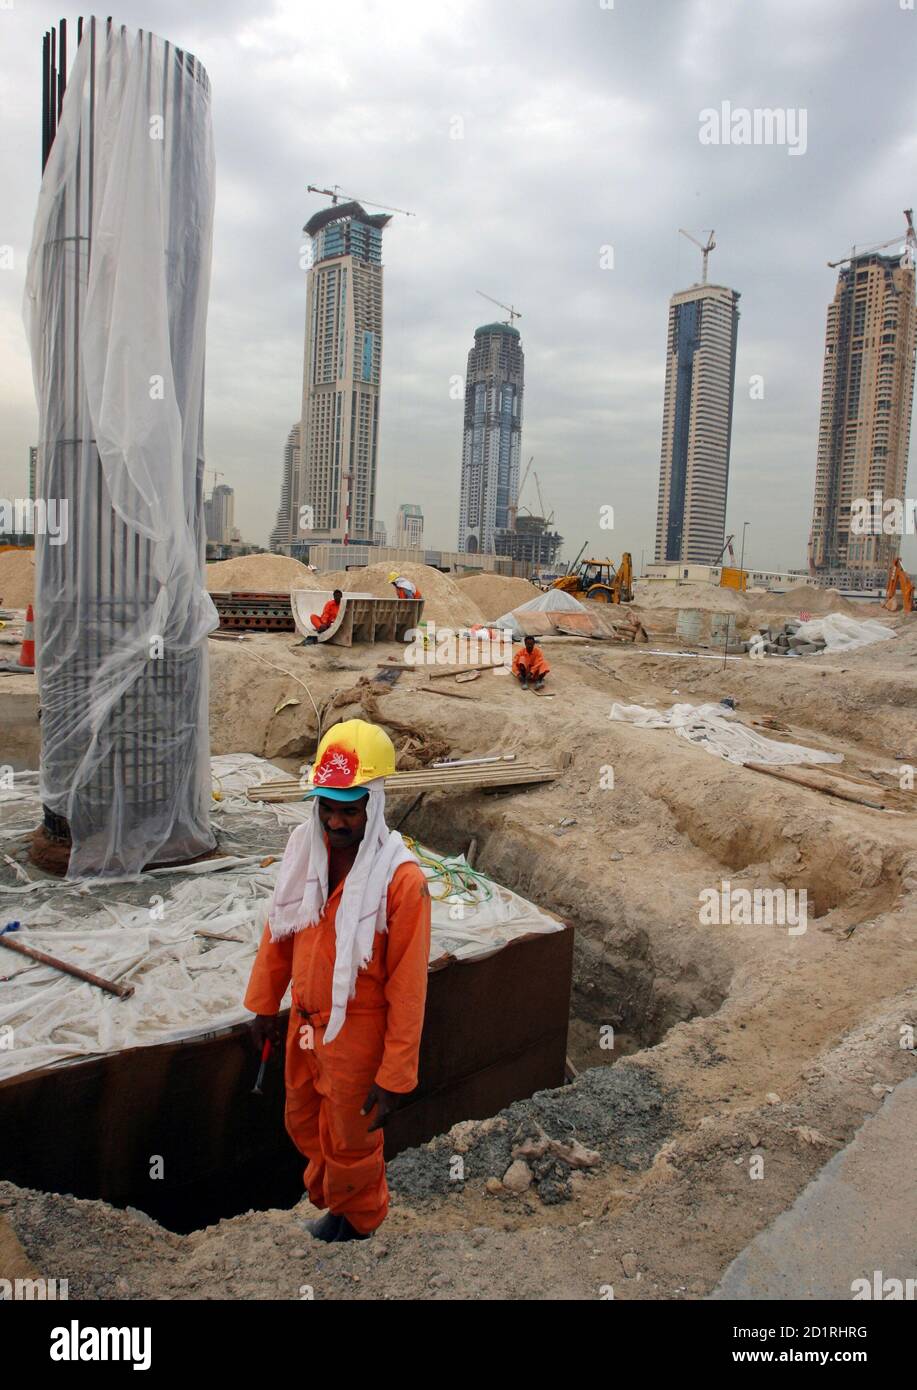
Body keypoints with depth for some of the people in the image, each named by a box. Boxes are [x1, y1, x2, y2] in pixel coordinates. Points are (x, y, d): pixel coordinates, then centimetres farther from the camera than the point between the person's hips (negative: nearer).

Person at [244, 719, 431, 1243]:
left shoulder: (402, 879, -27)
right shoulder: (307, 848, -9)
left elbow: (408, 985, -22)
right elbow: (279, 931, 5)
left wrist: (394, 1077, -19)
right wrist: (265, 1004, 11)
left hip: (357, 1034, -6)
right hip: (305, 1022, 6)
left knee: (349, 1141, 17)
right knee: (304, 1124, 26)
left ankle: (356, 1221, 47)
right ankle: (330, 1198, 55)